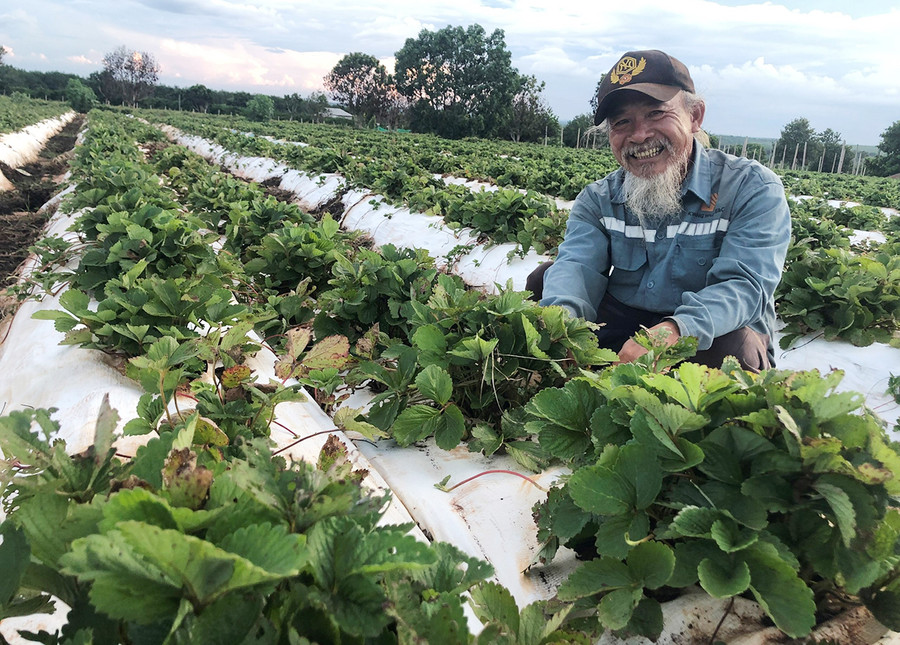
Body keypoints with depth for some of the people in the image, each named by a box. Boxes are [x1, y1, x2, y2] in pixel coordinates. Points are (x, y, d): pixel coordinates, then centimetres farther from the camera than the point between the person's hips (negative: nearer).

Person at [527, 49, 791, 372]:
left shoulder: (753, 188, -10)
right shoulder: (599, 199, 2)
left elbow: (745, 284, -23)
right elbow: (578, 264, -16)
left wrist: (674, 331, -46)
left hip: (708, 339, -3)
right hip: (618, 329, 4)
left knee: (731, 346, -37)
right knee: (545, 280, -10)